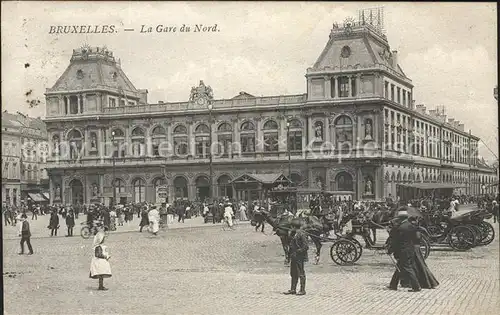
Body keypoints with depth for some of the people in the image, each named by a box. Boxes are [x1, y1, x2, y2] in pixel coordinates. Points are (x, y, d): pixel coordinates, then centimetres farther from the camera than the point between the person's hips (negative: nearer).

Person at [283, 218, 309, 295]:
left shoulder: (301, 234, -16)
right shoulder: (293, 233, 10)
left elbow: (306, 246, -19)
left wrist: (298, 251, -16)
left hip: (299, 257, -9)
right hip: (293, 257, 9)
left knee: (301, 274, -1)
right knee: (293, 273, 14)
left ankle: (302, 290, 7)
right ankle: (293, 289, 22)